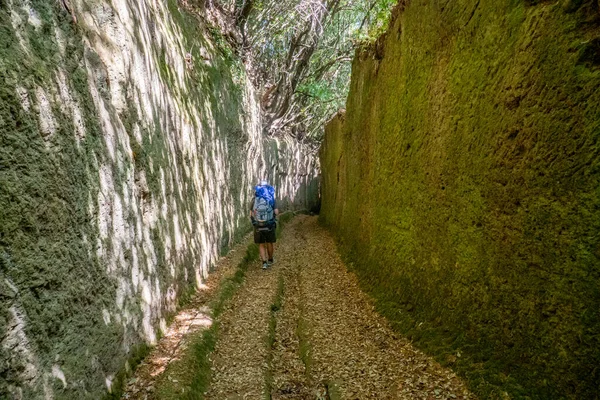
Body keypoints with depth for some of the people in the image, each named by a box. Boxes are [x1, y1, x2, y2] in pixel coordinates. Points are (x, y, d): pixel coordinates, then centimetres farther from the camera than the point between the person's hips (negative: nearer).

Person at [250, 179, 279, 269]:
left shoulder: (255, 200, 1)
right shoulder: (272, 199, -3)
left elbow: (251, 214, -2)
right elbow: (276, 212, -10)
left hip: (258, 226, 0)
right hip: (269, 225, 0)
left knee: (261, 245, 11)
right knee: (270, 243, 18)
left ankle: (264, 262, 1)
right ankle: (270, 260, 32)